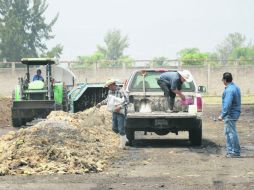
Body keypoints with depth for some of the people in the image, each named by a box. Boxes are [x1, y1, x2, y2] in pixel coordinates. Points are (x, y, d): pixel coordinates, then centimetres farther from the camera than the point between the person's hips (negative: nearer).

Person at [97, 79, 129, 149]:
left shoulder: (121, 91, -20)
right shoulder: (110, 91, 5)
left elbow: (126, 101, -21)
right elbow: (107, 100, 20)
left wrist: (119, 107, -30)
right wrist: (101, 103, 11)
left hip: (121, 112, -8)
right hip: (114, 112, 8)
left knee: (121, 129, -5)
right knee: (115, 128, 12)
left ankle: (122, 145, 5)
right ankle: (125, 140, 28)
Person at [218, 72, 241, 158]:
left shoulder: (229, 90, -20)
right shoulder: (235, 87, 13)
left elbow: (227, 104, -27)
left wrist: (222, 115, -25)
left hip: (230, 115, -11)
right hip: (235, 113, 11)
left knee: (232, 133, -5)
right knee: (228, 132, 17)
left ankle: (236, 152, 0)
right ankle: (230, 151, 21)